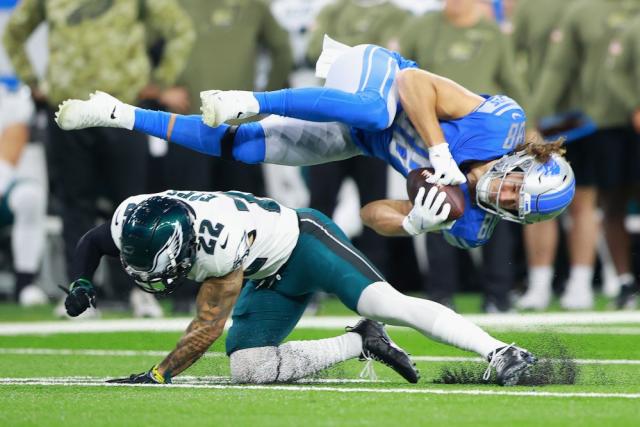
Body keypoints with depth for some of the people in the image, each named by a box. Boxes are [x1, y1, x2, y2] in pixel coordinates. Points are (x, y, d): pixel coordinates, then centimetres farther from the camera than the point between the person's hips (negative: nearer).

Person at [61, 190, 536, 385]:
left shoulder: (221, 246, -38)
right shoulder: (133, 224, -17)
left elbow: (207, 328, -30)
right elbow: (91, 243, 6)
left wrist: (157, 376, -29)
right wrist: (83, 281, -15)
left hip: (305, 238, -8)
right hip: (272, 276, 8)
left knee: (385, 303, -28)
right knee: (249, 369, -6)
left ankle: (500, 353, -31)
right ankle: (361, 344, 5)